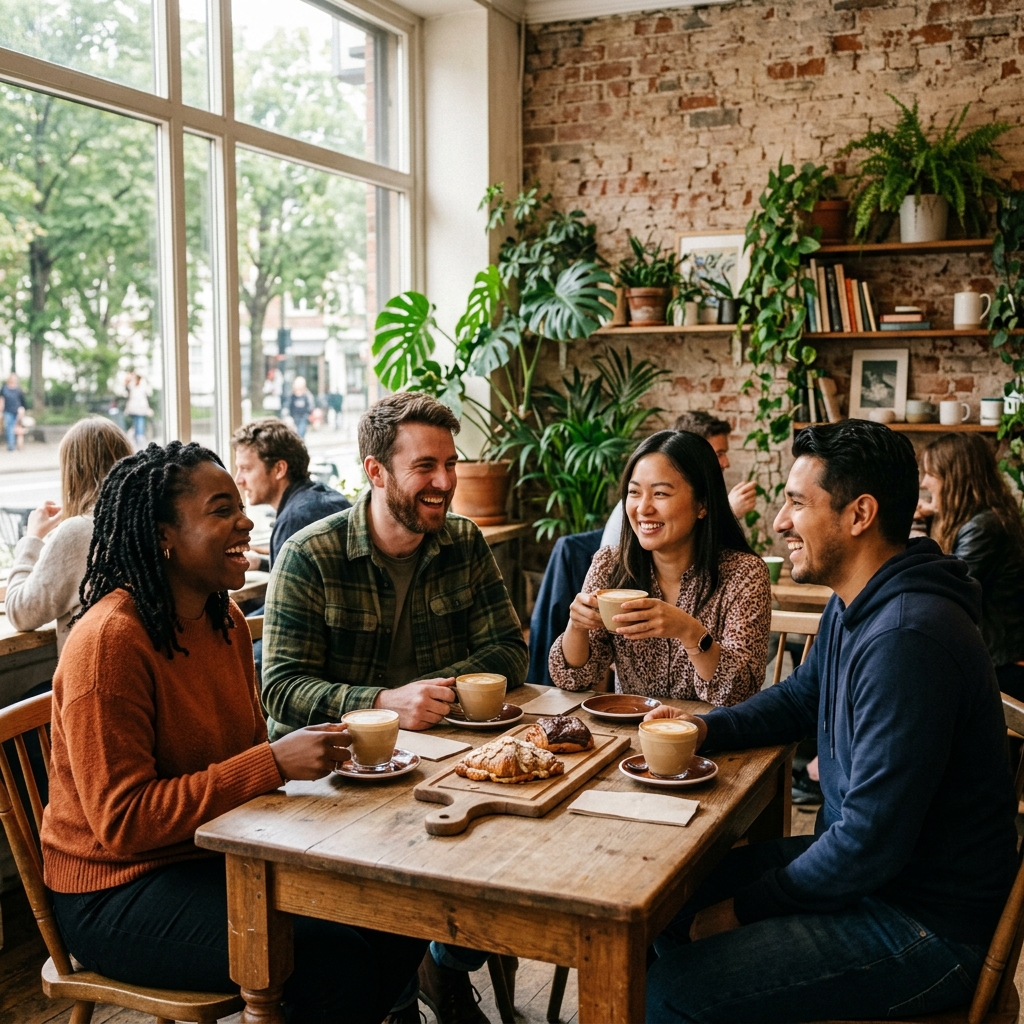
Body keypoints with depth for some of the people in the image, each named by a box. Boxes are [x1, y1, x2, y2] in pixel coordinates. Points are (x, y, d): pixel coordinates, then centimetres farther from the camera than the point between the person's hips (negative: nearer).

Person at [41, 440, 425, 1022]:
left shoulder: (226, 620, 6)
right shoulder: (109, 640, -21)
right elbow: (123, 821, -24)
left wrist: (316, 750, -6)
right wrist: (274, 762, -28)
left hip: (218, 856, 8)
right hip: (118, 891, -8)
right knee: (336, 961, -24)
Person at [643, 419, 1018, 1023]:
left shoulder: (906, 639, -29)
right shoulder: (855, 607, 4)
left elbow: (869, 845, -28)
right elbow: (798, 700, 21)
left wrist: (745, 906, -15)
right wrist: (705, 729, 2)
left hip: (926, 924, -10)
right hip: (862, 860, 10)